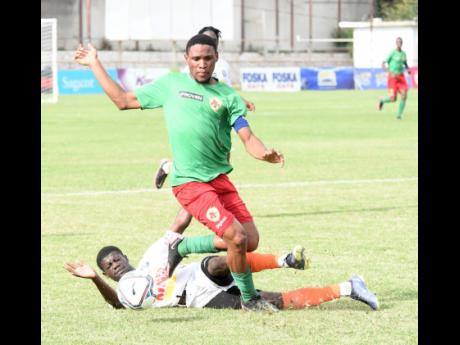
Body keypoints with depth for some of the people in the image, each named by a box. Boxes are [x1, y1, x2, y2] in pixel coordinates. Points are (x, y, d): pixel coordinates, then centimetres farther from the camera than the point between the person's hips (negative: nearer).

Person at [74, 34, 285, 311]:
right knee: (237, 238, -17)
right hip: (189, 182, -4)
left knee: (251, 242, -1)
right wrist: (94, 64, 17)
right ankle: (249, 299, 4)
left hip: (220, 178, 4)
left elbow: (248, 138, -2)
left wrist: (266, 154, -24)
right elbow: (123, 100, 15)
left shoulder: (228, 96, 8)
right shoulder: (170, 85, 7)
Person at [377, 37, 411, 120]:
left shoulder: (403, 53, 7)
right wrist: (390, 73, -24)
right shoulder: (392, 53, -11)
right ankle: (382, 100, 23)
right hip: (393, 77, -5)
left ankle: (399, 114, 3)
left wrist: (408, 69, -2)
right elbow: (383, 64, -11)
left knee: (404, 96, -12)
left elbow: (405, 65, 22)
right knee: (393, 98, -12)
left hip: (401, 77, 5)